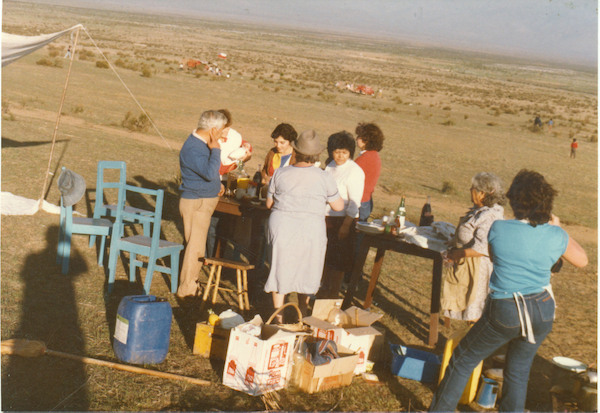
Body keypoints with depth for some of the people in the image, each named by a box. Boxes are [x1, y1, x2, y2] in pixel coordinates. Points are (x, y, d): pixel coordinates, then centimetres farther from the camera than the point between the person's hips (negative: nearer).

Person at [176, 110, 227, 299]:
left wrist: (217, 184, 10)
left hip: (205, 200, 10)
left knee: (196, 244, 17)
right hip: (196, 203, -10)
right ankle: (187, 289, 4)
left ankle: (190, 282, 29)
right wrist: (215, 149, -25)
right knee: (195, 246, -4)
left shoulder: (203, 143, 9)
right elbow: (210, 172, -34)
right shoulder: (192, 149, -24)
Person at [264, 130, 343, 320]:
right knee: (307, 271, 16)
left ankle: (278, 315, 20)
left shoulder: (280, 173, -2)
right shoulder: (324, 178, -6)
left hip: (281, 227, 1)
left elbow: (269, 204, 7)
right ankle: (302, 316, 26)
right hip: (311, 229, -1)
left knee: (281, 269, 14)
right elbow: (338, 206, 2)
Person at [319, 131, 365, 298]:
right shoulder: (331, 166, 7)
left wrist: (346, 225, -21)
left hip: (343, 220, -7)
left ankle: (333, 294, 15)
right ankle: (324, 289, 32)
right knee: (325, 256, 17)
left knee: (337, 259, 3)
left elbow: (354, 202, -18)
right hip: (326, 218, 7)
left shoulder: (355, 171, -16)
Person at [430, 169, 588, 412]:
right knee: (518, 372, 22)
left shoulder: (498, 229, -13)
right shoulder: (556, 237, -6)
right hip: (542, 312, 3)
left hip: (505, 312, -3)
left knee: (463, 361, 16)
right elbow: (582, 261, 13)